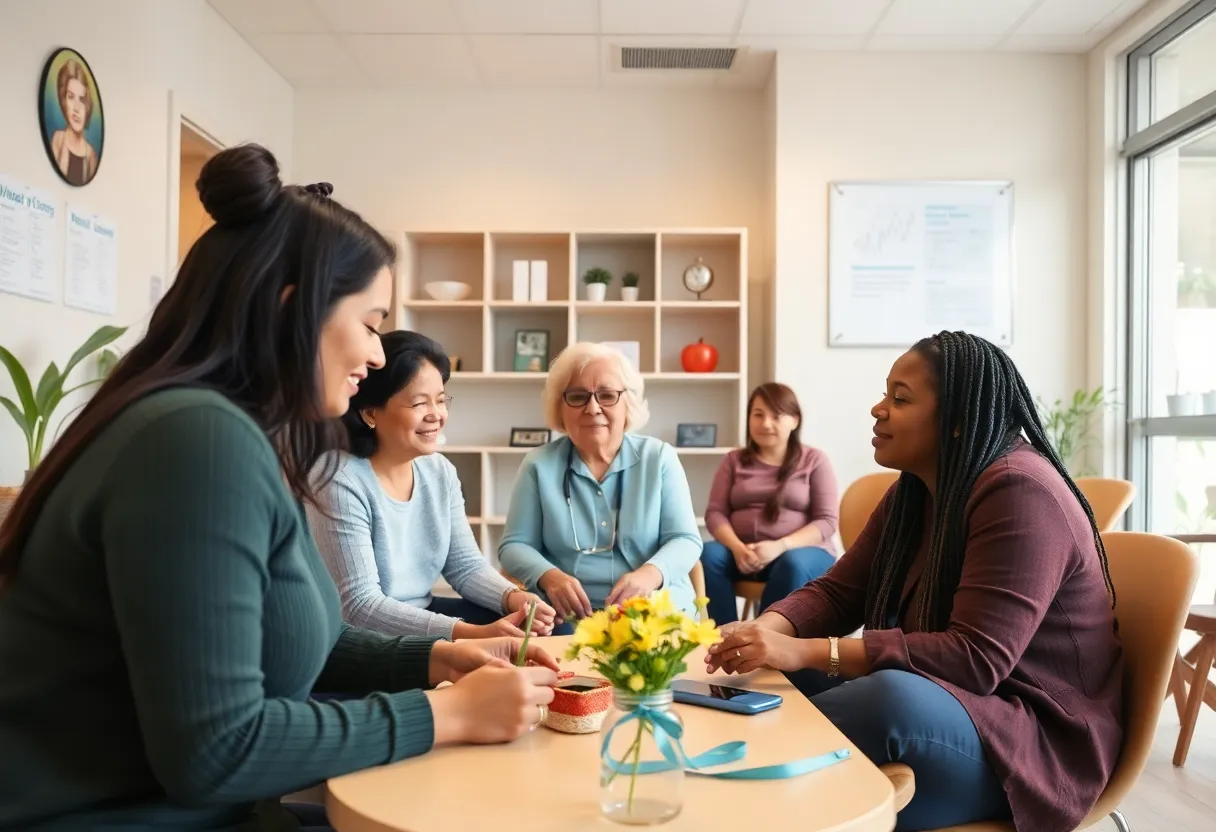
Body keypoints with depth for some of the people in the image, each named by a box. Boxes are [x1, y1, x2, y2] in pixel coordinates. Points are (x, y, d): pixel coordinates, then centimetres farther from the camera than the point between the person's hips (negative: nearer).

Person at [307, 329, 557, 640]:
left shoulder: (440, 471, 2)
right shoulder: (342, 483, -22)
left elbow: (466, 564, 5)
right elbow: (360, 605, -26)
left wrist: (514, 597, -18)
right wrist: (471, 634, -34)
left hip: (422, 615, 7)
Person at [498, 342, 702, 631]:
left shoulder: (660, 458, 4)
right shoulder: (539, 465, 5)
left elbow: (685, 540, 1)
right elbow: (514, 545, 5)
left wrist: (650, 573, -22)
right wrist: (549, 577, -18)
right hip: (569, 615, 0)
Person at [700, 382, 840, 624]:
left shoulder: (814, 460, 5)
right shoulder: (734, 460, 13)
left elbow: (827, 521, -4)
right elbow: (715, 513, 4)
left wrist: (780, 546, -20)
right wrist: (737, 548, -17)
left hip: (801, 550, -2)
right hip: (742, 551, 2)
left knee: (793, 564, -36)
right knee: (708, 555, -29)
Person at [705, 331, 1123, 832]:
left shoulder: (1019, 493, -22)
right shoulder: (914, 490, 6)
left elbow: (975, 660, -28)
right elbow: (836, 593, 5)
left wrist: (807, 652, -32)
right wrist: (767, 631, -17)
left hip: (1036, 738, -8)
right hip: (935, 694, 8)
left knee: (894, 696, -36)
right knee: (775, 672, -3)